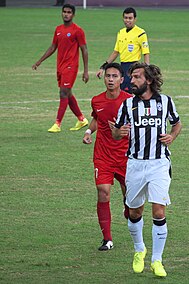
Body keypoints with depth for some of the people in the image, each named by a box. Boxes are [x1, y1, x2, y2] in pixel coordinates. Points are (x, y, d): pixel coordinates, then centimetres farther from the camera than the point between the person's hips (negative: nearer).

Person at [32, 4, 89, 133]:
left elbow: (84, 51, -7)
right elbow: (53, 48, 20)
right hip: (60, 67, 7)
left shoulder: (77, 31, -8)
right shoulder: (58, 29, 12)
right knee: (68, 94, 12)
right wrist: (39, 61, 16)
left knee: (64, 94, -11)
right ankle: (81, 119, 26)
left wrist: (86, 71, -10)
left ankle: (57, 124, -12)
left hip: (70, 67, -7)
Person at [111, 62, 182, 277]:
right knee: (134, 212, 10)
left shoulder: (165, 102, 3)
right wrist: (119, 132, -13)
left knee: (159, 212, -10)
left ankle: (156, 261, -1)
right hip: (135, 164, 2)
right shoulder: (128, 104, 3)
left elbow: (177, 123, 20)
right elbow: (115, 133, 10)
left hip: (159, 164, -2)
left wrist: (172, 136, -1)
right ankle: (139, 250, 35)